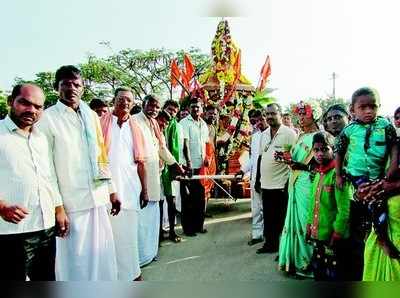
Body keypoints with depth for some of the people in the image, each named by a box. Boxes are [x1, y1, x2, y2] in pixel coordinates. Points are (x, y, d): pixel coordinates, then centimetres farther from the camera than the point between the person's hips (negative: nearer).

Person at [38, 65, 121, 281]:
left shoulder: (91, 116, 11)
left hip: (97, 198, 5)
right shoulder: (48, 118, -5)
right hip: (70, 202, -5)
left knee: (102, 252, 12)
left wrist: (111, 190, 13)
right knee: (76, 257, 5)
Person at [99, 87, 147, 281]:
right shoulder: (101, 123, 2)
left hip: (130, 185, 3)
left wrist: (144, 189, 8)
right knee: (109, 230, 1)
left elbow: (140, 162, 11)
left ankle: (131, 271, 23)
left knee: (129, 229, 9)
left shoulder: (135, 128, 12)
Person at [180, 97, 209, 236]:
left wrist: (205, 158, 8)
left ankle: (198, 225, 26)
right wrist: (189, 162, -20)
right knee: (188, 198, 3)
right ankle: (188, 227, 14)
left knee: (200, 197, 12)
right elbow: (185, 143, -14)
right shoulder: (185, 123, -8)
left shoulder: (204, 124, 13)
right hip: (189, 165, -6)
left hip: (201, 165, 6)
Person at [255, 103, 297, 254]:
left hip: (282, 185, -6)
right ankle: (270, 244, 29)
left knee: (281, 218, 5)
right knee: (268, 217, 15)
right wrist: (258, 179, 15)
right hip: (266, 184, 6)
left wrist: (291, 182, -16)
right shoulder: (263, 134, 11)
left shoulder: (289, 133, -9)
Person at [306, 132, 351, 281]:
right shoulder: (317, 174, 10)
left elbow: (345, 208, -21)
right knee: (318, 270, 20)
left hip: (333, 237, -8)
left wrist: (337, 233, -20)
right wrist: (310, 223, 12)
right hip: (318, 235, 8)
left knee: (334, 274, 4)